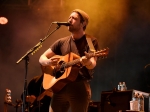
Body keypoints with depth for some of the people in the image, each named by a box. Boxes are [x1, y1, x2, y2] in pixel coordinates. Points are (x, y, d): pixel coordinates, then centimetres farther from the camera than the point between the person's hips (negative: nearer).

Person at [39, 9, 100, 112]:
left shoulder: (91, 41, -1)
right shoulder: (62, 42, 13)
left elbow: (92, 64, -15)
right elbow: (42, 58, 14)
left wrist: (87, 62, -40)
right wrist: (49, 62, -10)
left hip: (80, 87, -5)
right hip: (60, 86, 5)